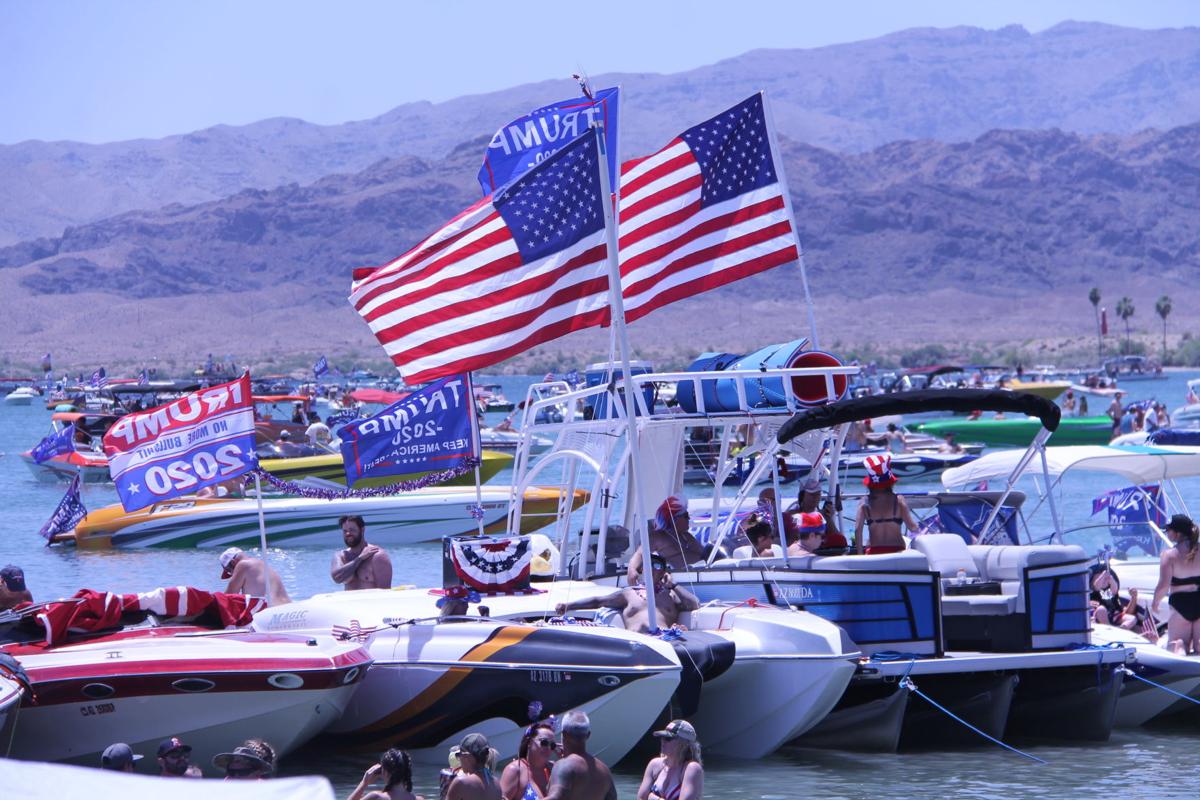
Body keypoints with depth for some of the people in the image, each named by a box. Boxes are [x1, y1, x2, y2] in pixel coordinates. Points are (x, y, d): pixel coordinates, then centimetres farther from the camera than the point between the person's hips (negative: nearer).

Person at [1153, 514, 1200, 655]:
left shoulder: (1169, 555, -12)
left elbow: (1164, 586, -15)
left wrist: (1155, 602, 3)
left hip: (1180, 602, -2)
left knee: (1172, 644, 14)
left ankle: (1179, 647, -21)